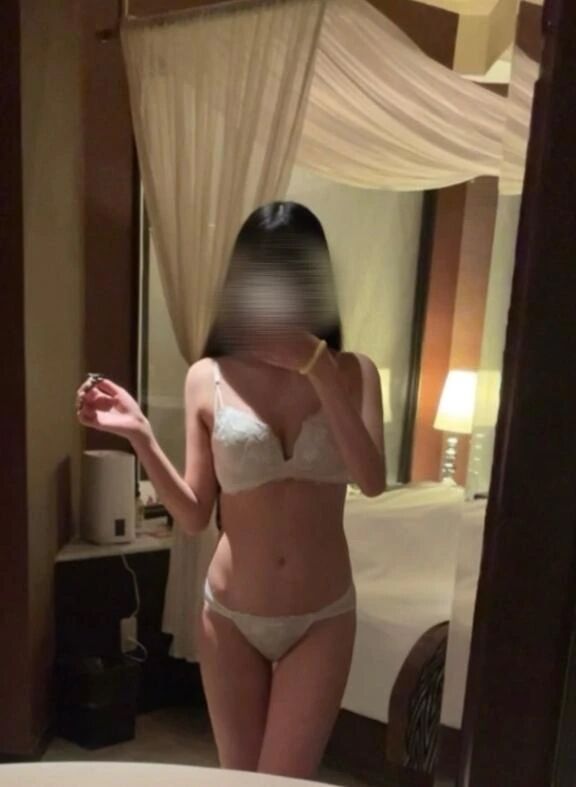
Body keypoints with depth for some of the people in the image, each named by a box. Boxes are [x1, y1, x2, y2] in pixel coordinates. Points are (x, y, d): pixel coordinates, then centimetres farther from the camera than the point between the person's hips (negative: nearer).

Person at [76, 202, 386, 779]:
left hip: (321, 619, 0)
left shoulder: (352, 372, -6)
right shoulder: (208, 378, -7)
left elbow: (372, 482, -21)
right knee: (238, 777, 19)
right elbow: (194, 516, -6)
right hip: (231, 616, 1)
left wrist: (317, 368, -25)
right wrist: (140, 435, -20)